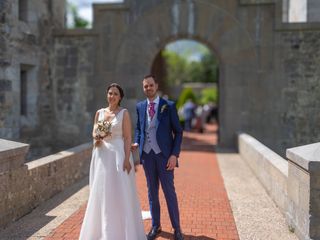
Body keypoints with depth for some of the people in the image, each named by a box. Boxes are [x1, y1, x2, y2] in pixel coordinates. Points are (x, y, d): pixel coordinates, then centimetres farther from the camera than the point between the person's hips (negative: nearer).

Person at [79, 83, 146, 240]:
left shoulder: (124, 113, -2)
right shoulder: (99, 112, 11)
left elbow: (127, 138, -7)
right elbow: (94, 133, 11)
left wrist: (127, 159, -15)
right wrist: (96, 138, -13)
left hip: (118, 155, -4)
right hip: (102, 156, 5)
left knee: (119, 194, -3)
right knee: (101, 193, 7)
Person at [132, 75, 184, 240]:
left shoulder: (169, 106, -4)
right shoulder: (140, 106, 7)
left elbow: (178, 132, -4)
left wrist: (174, 154, -13)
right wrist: (136, 142, 0)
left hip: (164, 155, -3)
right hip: (147, 154, 3)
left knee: (169, 192, 2)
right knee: (152, 191, 11)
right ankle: (155, 226, 24)